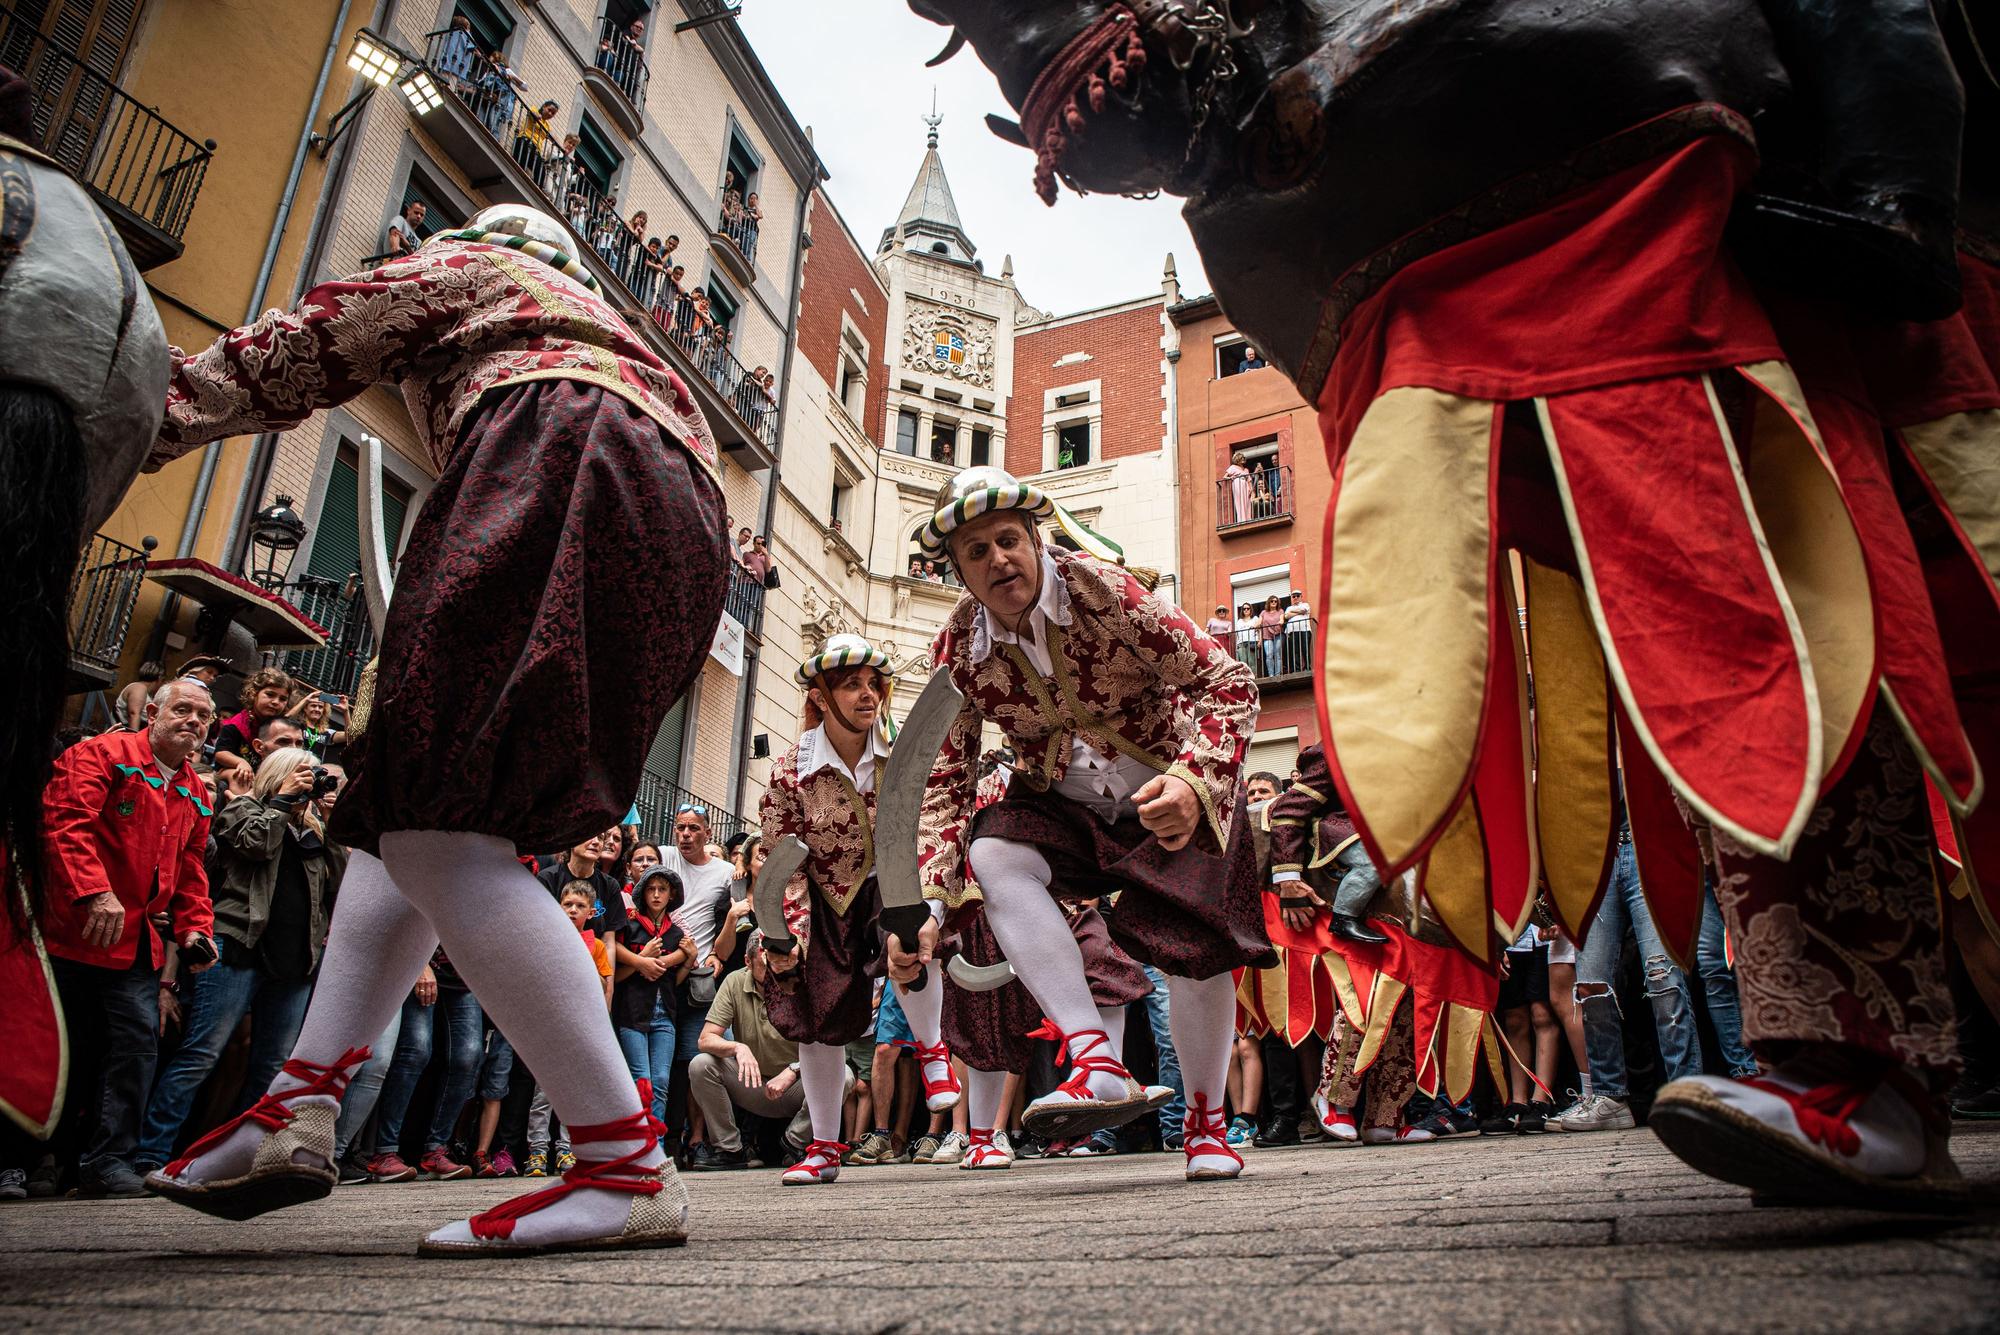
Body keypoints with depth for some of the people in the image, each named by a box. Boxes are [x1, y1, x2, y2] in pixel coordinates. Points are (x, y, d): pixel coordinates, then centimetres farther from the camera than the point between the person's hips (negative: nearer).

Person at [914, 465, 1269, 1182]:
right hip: (1065, 803, 3)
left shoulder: (1101, 589, -22)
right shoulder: (957, 647, -10)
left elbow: (1225, 682, -22)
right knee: (994, 858, -27)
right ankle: (1097, 1062, -30)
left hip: (1170, 790, -3)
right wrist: (930, 893, -19)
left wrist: (1194, 781, -40)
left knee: (1195, 944, -17)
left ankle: (1205, 1117, 13)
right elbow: (947, 773, -4)